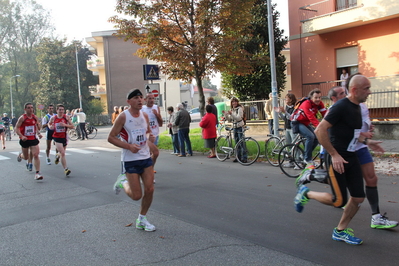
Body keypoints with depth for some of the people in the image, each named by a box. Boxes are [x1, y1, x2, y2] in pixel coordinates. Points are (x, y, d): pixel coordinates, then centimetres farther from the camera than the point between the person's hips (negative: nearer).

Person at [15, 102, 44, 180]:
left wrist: (38, 133, 1)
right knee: (26, 157, 13)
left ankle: (37, 173, -8)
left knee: (36, 155, -11)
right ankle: (20, 155, 51)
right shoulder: (22, 118, -11)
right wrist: (21, 136, -26)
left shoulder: (35, 117, 1)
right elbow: (16, 128, -12)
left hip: (33, 139, 2)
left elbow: (37, 126, 17)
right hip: (25, 139, -2)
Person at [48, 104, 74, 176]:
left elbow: (72, 126, -5)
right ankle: (66, 169, -9)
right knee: (62, 153, -14)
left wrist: (65, 125, -22)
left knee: (62, 153, 20)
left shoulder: (66, 117, -5)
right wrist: (50, 127, -8)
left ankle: (58, 155, 57)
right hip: (57, 138, -2)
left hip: (64, 137, 3)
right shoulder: (53, 118, -4)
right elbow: (49, 123, 15)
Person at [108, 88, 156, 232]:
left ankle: (142, 219, 21)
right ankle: (122, 182, 28)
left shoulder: (145, 115, 5)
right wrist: (129, 146, -22)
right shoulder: (123, 116, -12)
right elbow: (111, 137, -10)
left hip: (146, 157, 6)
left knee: (149, 190, 1)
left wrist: (151, 137, -2)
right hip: (130, 160, -5)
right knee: (136, 195, -4)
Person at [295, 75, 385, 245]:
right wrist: (335, 155, -22)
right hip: (337, 159, -9)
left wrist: (366, 141, 11)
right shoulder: (341, 107, -18)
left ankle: (340, 231, 23)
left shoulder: (356, 107, 10)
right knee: (339, 201, -5)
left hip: (351, 157, 9)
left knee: (358, 197, 6)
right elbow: (320, 131, -23)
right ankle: (305, 193, 18)